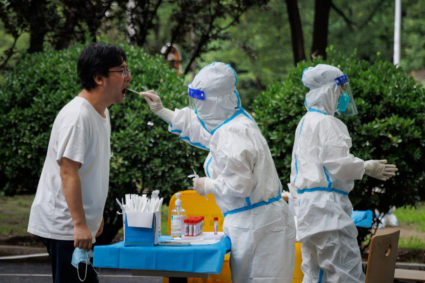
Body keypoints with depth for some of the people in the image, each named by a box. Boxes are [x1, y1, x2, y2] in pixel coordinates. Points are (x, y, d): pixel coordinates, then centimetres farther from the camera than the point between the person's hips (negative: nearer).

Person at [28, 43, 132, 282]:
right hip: (64, 225, -10)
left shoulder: (102, 113, 13)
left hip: (80, 224, 10)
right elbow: (68, 173, -23)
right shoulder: (77, 116, -19)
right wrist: (80, 224, -25)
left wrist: (96, 216, 23)